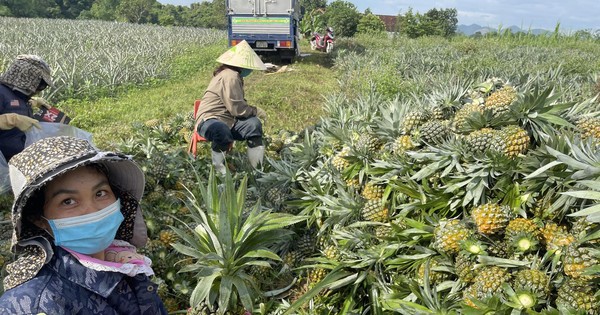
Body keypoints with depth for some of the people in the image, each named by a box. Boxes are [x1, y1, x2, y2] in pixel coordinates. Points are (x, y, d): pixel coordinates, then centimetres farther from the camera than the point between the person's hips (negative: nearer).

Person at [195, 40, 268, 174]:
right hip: (210, 121, -10)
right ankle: (219, 167, -15)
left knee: (254, 124, -11)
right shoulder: (230, 76, -18)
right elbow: (237, 108, -22)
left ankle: (258, 167, -9)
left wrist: (253, 111, 2)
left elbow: (238, 104, 20)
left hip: (228, 120, 10)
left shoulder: (233, 75, 15)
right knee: (223, 132, -41)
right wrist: (256, 111, -6)